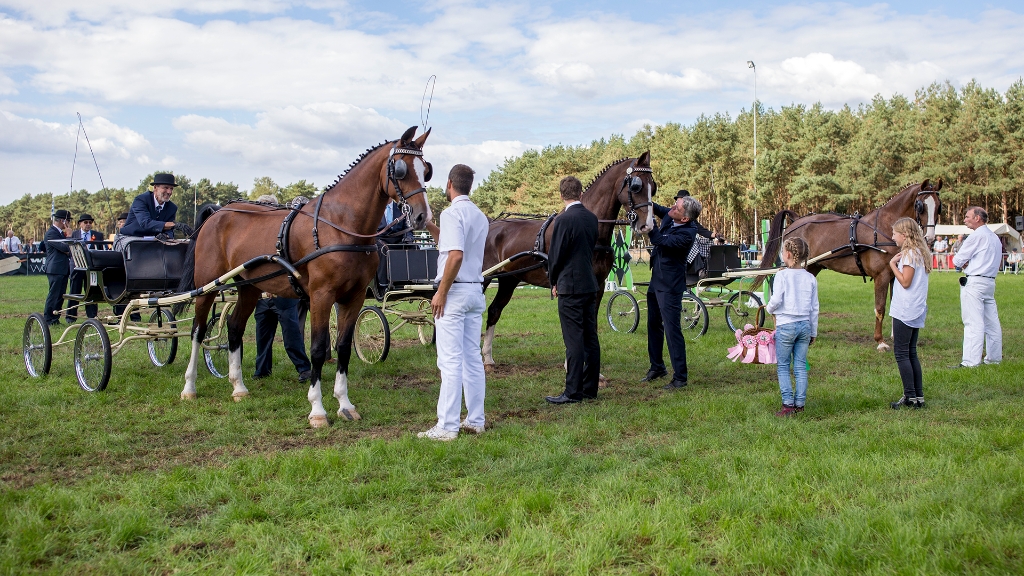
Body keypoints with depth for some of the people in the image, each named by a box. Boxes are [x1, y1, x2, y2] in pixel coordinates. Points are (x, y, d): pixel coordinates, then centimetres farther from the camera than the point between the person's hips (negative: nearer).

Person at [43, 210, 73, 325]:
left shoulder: (61, 232, 19)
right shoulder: (51, 233, -13)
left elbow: (67, 249, 21)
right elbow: (64, 247, -20)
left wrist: (68, 250, 0)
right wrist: (69, 237, -5)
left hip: (63, 269, 10)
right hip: (55, 269, -10)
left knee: (60, 295, 11)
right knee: (53, 294, -7)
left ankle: (55, 318, 16)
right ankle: (48, 320, -3)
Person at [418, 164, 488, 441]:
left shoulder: (452, 213, -12)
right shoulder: (479, 216, 14)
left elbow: (456, 255, -24)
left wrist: (441, 293, -18)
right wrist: (428, 226, 25)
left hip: (455, 292, -8)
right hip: (476, 291, 8)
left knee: (450, 360, -6)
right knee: (473, 358, 12)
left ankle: (447, 427, -4)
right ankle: (475, 420, 17)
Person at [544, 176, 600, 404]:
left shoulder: (563, 220, -14)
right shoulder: (592, 218, 7)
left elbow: (555, 255, -11)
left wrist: (553, 281, 6)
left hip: (569, 286, -7)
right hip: (590, 285, 8)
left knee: (574, 340, -5)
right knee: (590, 338, 11)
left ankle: (573, 391, -2)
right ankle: (590, 388, 18)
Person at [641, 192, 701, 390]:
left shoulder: (687, 233, -26)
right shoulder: (669, 216, -2)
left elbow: (659, 240, -27)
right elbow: (658, 209, 18)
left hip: (670, 286, -10)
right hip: (656, 279, 10)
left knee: (672, 330, -7)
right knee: (653, 325, 20)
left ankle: (680, 377, 1)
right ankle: (657, 367, 35)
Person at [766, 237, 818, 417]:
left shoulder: (782, 275, -10)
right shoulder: (811, 278, 4)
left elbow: (776, 300, -15)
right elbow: (814, 308, 9)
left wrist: (769, 308, 8)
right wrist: (813, 332, 17)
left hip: (786, 326, -4)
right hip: (805, 325, 5)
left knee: (783, 367, 4)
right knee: (801, 367, 10)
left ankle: (788, 404, -1)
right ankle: (800, 404, 13)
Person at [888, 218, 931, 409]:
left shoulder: (910, 253, -14)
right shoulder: (919, 252, 15)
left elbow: (905, 281, -19)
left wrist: (893, 264, -10)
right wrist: (897, 263, 5)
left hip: (905, 311, -10)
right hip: (916, 311, 10)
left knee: (901, 353, -4)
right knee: (911, 353, 13)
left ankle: (911, 397, -3)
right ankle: (919, 396, 14)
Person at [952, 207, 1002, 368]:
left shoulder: (977, 236, -11)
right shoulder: (994, 237, 16)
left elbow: (957, 260, -9)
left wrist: (962, 264, 14)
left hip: (974, 283, -9)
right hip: (990, 281, 9)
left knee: (973, 323, -10)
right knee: (991, 322, 13)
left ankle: (970, 361, -12)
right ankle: (994, 357, 20)